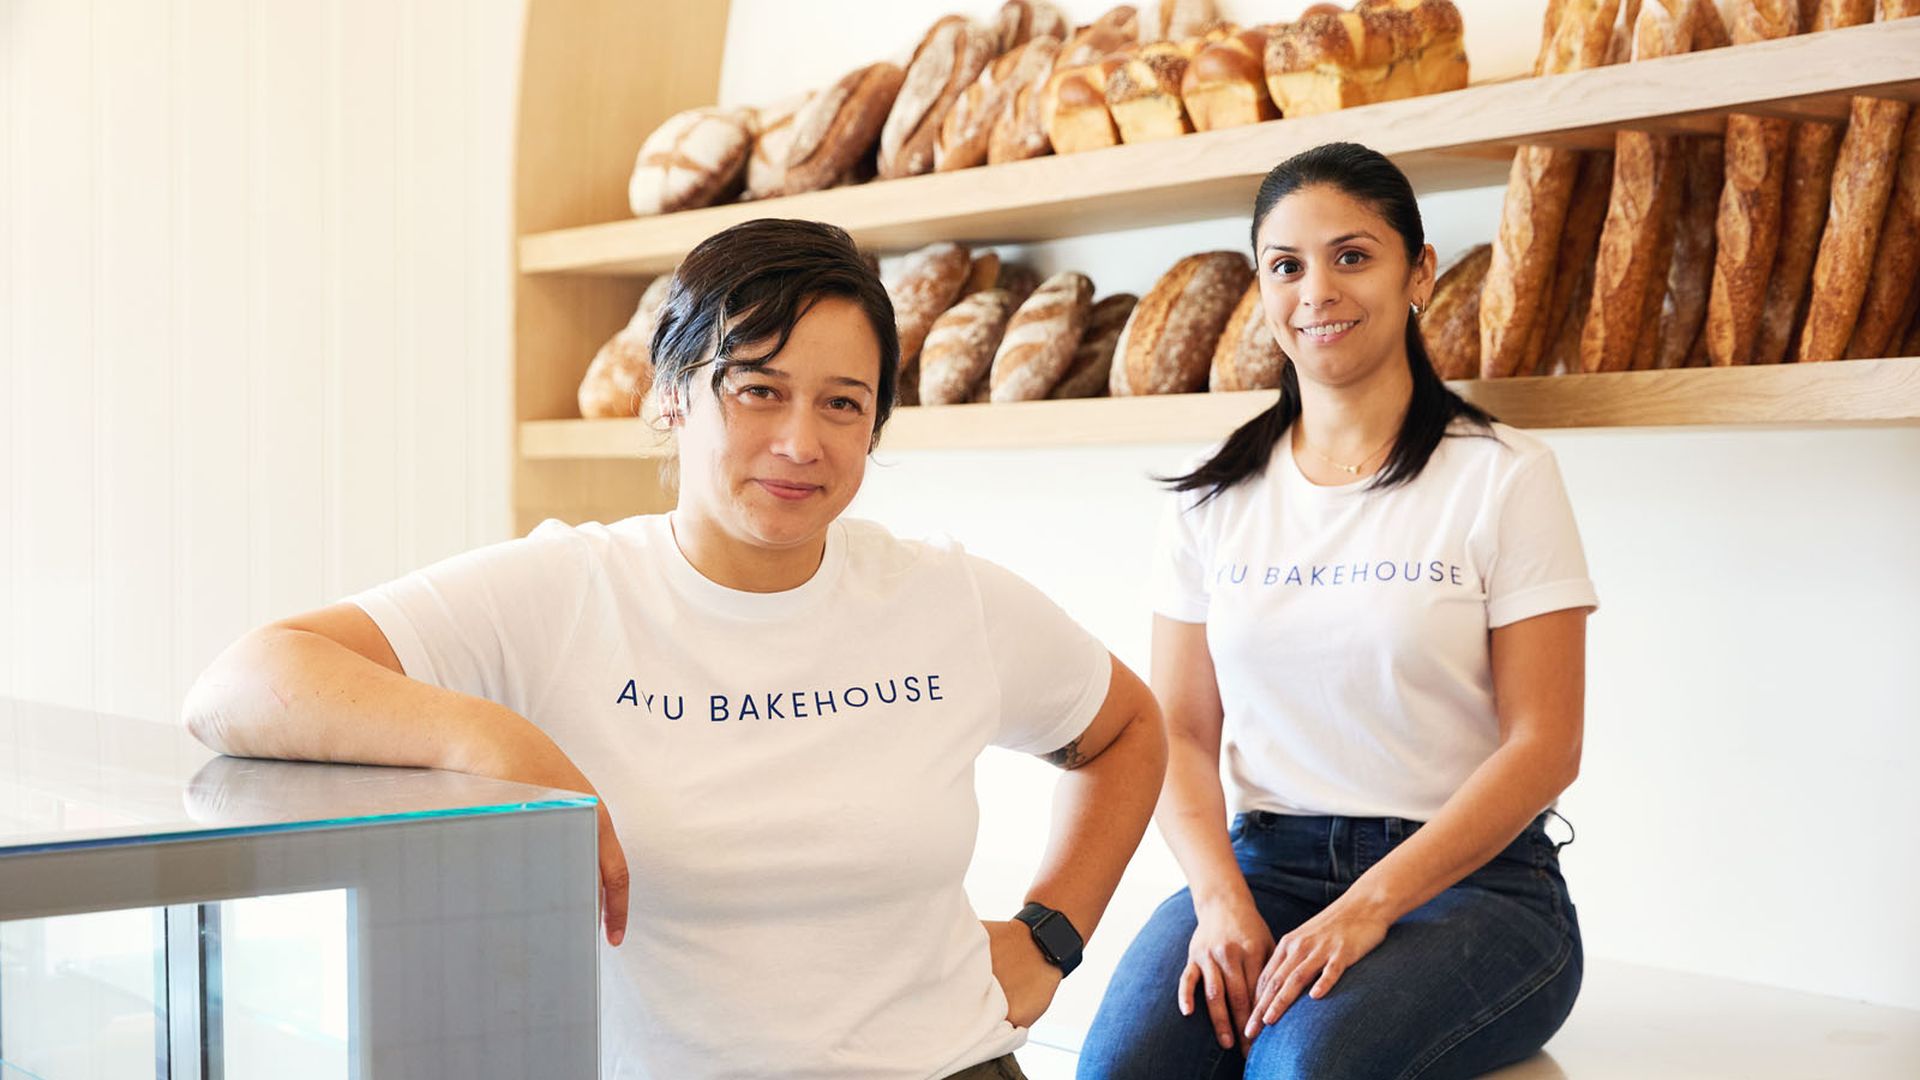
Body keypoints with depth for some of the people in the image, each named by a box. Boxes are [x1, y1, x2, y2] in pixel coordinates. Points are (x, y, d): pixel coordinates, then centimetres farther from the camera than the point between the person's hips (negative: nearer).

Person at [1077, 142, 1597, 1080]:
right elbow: (1181, 733, 9)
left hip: (1466, 880, -3)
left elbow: (1544, 746, -6)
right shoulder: (1216, 500, 11)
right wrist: (1223, 900, -11)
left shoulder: (1503, 477, 0)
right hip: (1263, 866, 3)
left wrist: (1369, 906, -17)